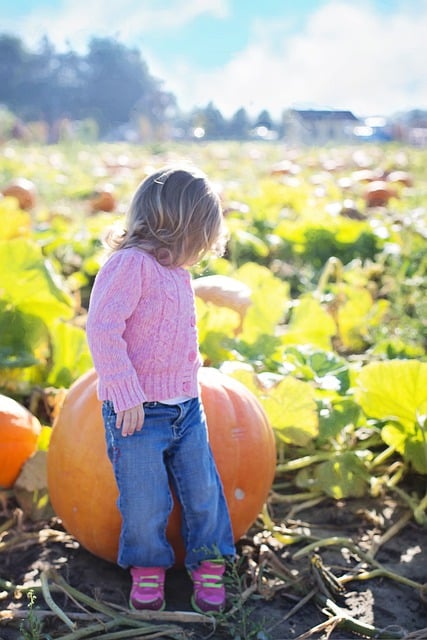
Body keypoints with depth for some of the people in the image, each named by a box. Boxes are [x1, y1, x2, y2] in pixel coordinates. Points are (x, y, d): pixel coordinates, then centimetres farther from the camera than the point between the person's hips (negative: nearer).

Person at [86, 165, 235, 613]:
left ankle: (208, 563, 31)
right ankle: (147, 565, 29)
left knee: (203, 491, 12)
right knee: (145, 501, 4)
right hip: (138, 413, -7)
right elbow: (102, 329, -23)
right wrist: (126, 394, -24)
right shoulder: (130, 263, -16)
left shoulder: (178, 273, 12)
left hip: (187, 408, 8)